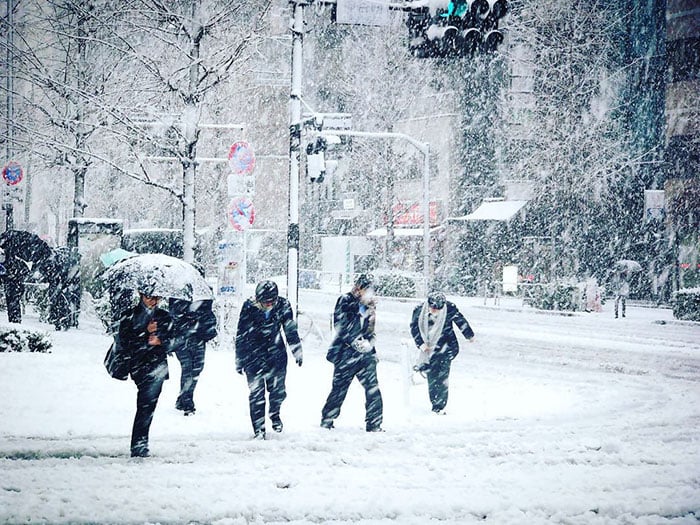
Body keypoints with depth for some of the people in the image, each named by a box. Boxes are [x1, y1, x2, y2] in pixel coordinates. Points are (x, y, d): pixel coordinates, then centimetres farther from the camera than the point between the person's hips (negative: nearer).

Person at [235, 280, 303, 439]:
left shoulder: (283, 306, -10)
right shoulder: (249, 307, -15)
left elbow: (291, 330, 6)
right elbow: (241, 335, -5)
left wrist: (297, 351, 11)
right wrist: (239, 360, -1)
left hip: (276, 354, 2)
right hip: (253, 354, -2)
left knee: (278, 391, 0)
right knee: (256, 393, -6)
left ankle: (274, 414, 32)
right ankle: (259, 430, 2)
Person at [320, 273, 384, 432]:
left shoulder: (370, 307, 13)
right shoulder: (345, 301, -6)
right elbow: (340, 325, -12)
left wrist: (369, 342, -2)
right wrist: (354, 342, -19)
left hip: (365, 353, 5)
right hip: (346, 352, -5)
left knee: (373, 389, -4)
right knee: (339, 388, 3)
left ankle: (374, 425, 1)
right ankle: (327, 420, 19)